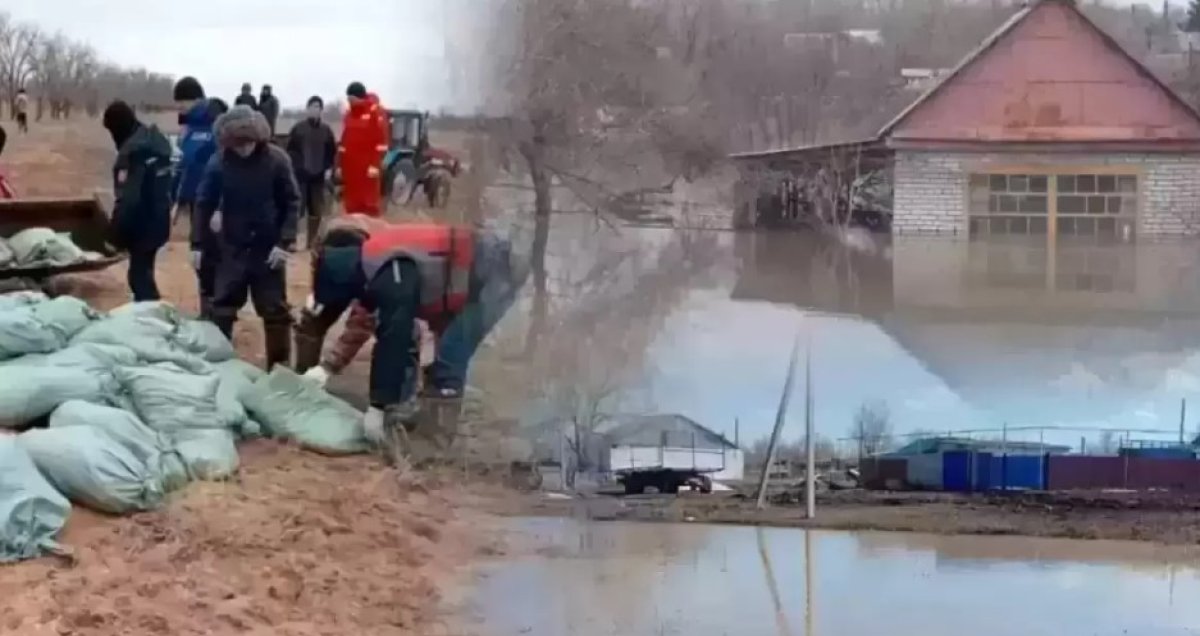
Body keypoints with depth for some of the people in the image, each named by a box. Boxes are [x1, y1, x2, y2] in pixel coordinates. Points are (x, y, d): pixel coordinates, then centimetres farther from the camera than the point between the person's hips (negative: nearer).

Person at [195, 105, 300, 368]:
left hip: (269, 249, -1)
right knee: (221, 308, 9)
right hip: (232, 248, 1)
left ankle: (280, 368, 19)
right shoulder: (218, 162, -10)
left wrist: (285, 242, -13)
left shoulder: (277, 159, -12)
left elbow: (292, 203, -6)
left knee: (275, 311, 8)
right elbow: (204, 203, 0)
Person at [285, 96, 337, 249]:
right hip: (300, 174, -3)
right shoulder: (298, 128, -2)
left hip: (318, 175, 3)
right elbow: (291, 150, 0)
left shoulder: (326, 130, 4)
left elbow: (332, 152, 9)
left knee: (316, 210, 7)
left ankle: (312, 241, 18)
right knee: (297, 208, -9)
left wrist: (327, 168, 0)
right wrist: (296, 166, -8)